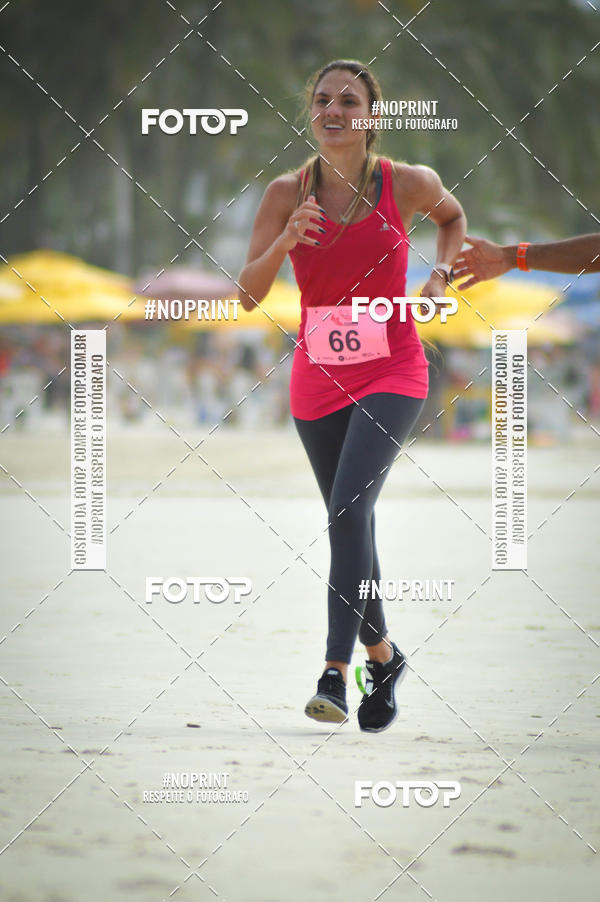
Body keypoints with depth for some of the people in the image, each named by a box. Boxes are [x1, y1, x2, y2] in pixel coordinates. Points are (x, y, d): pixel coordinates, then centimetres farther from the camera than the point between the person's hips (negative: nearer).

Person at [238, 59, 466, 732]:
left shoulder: (408, 183, -6)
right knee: (350, 526, 12)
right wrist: (284, 242, -23)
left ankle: (336, 670, -24)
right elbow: (248, 297, -7)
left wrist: (441, 273, 1)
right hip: (318, 379, 3)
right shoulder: (287, 193, -3)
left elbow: (452, 216, 19)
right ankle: (382, 656, 32)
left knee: (349, 510, -22)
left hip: (392, 373, -3)